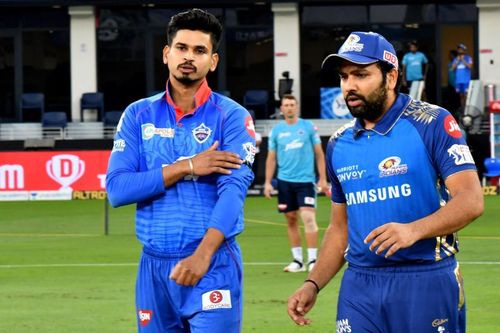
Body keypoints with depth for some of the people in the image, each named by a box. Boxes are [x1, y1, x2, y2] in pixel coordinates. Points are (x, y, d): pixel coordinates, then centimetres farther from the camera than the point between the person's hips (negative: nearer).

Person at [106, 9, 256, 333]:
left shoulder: (231, 116, -1)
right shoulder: (139, 115, 8)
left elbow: (234, 189, -14)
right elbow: (117, 189, -3)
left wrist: (203, 254, -29)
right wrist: (187, 167, -12)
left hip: (214, 266, -3)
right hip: (154, 266, 3)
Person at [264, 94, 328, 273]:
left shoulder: (308, 127, 1)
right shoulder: (276, 130, 6)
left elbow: (319, 154, 4)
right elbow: (271, 158, 10)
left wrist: (323, 179, -1)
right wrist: (268, 182, 3)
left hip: (305, 180, -3)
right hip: (285, 181, 3)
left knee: (308, 217, -13)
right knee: (291, 220, 6)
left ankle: (312, 259, -10)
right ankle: (297, 260, 14)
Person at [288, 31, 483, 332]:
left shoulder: (432, 124, -6)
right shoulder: (339, 144, 12)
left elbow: (471, 200, -14)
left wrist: (413, 230, -29)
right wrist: (313, 285, 6)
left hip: (426, 281, -5)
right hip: (359, 285, 5)